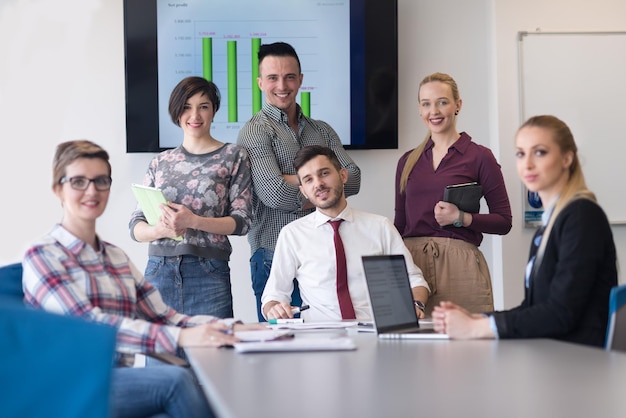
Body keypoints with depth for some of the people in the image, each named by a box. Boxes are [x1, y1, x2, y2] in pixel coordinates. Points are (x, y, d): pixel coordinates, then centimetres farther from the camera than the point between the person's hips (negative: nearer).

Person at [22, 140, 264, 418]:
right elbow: (88, 325, -17)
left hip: (119, 380, 5)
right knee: (176, 380, -30)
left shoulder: (116, 257, 20)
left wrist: (229, 328, -9)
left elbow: (163, 316, 10)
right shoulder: (43, 256, -2)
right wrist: (180, 337, -28)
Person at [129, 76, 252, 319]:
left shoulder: (233, 157, 6)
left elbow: (242, 221, -1)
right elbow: (136, 226, 11)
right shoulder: (160, 162, 14)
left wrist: (194, 221, -16)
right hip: (158, 271, 2)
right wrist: (160, 230, -12)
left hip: (209, 274, -2)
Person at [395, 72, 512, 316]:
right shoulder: (408, 161, 13)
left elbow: (504, 222, 1)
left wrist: (461, 218, -12)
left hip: (460, 265, -3)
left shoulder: (479, 157, 1)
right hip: (411, 264, 3)